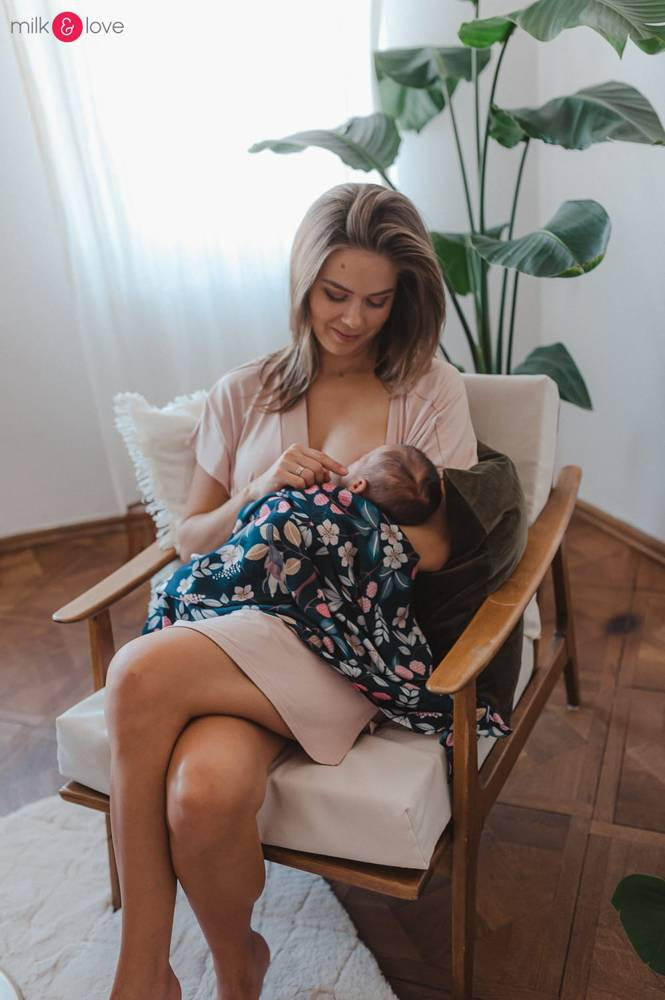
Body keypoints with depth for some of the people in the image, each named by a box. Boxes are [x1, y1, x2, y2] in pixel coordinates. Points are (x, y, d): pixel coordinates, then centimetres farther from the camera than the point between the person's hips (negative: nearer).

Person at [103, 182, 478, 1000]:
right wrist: (260, 491, -5)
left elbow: (435, 551, 3)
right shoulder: (244, 394, 14)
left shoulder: (429, 390, 8)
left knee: (141, 674, -28)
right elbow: (190, 539, 15)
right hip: (236, 623, 3)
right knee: (205, 790, -32)